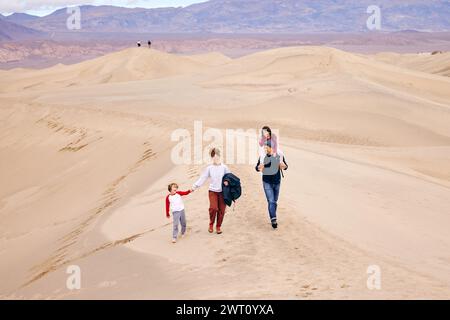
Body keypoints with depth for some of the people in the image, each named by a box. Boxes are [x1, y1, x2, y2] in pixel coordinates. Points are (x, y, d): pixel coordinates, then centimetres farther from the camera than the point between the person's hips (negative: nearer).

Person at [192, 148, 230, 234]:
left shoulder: (224, 167, -1)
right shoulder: (209, 168, 0)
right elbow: (202, 178, -2)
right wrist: (195, 186, -11)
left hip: (222, 191, 1)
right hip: (212, 191, -1)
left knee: (221, 210, 2)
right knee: (213, 208, -18)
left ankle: (218, 226, 20)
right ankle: (211, 224, 6)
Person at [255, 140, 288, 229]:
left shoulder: (279, 156, -9)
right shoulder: (263, 156, -10)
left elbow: (285, 166, 3)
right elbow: (257, 167, 0)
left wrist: (284, 166, -20)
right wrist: (259, 168, -23)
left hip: (277, 181, 2)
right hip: (267, 182, -2)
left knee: (275, 201, 15)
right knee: (271, 201, -12)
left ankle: (273, 218, 32)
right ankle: (273, 220, -15)